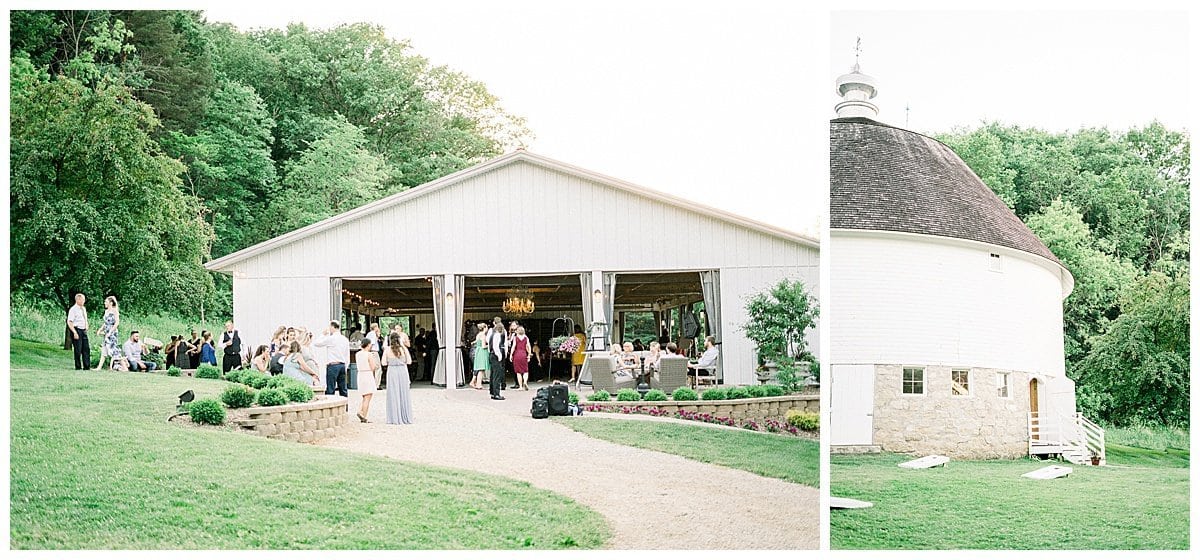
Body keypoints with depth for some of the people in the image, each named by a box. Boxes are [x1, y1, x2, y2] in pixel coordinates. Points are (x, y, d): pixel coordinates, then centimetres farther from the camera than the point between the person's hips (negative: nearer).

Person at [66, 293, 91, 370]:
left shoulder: (84, 309, 14)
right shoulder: (73, 309, -10)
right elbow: (69, 322, -15)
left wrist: (86, 328, 13)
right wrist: (75, 332, -21)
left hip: (84, 331, 8)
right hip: (77, 330, -8)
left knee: (86, 349, 5)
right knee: (78, 350, -4)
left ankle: (87, 366, 8)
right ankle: (78, 367, 3)